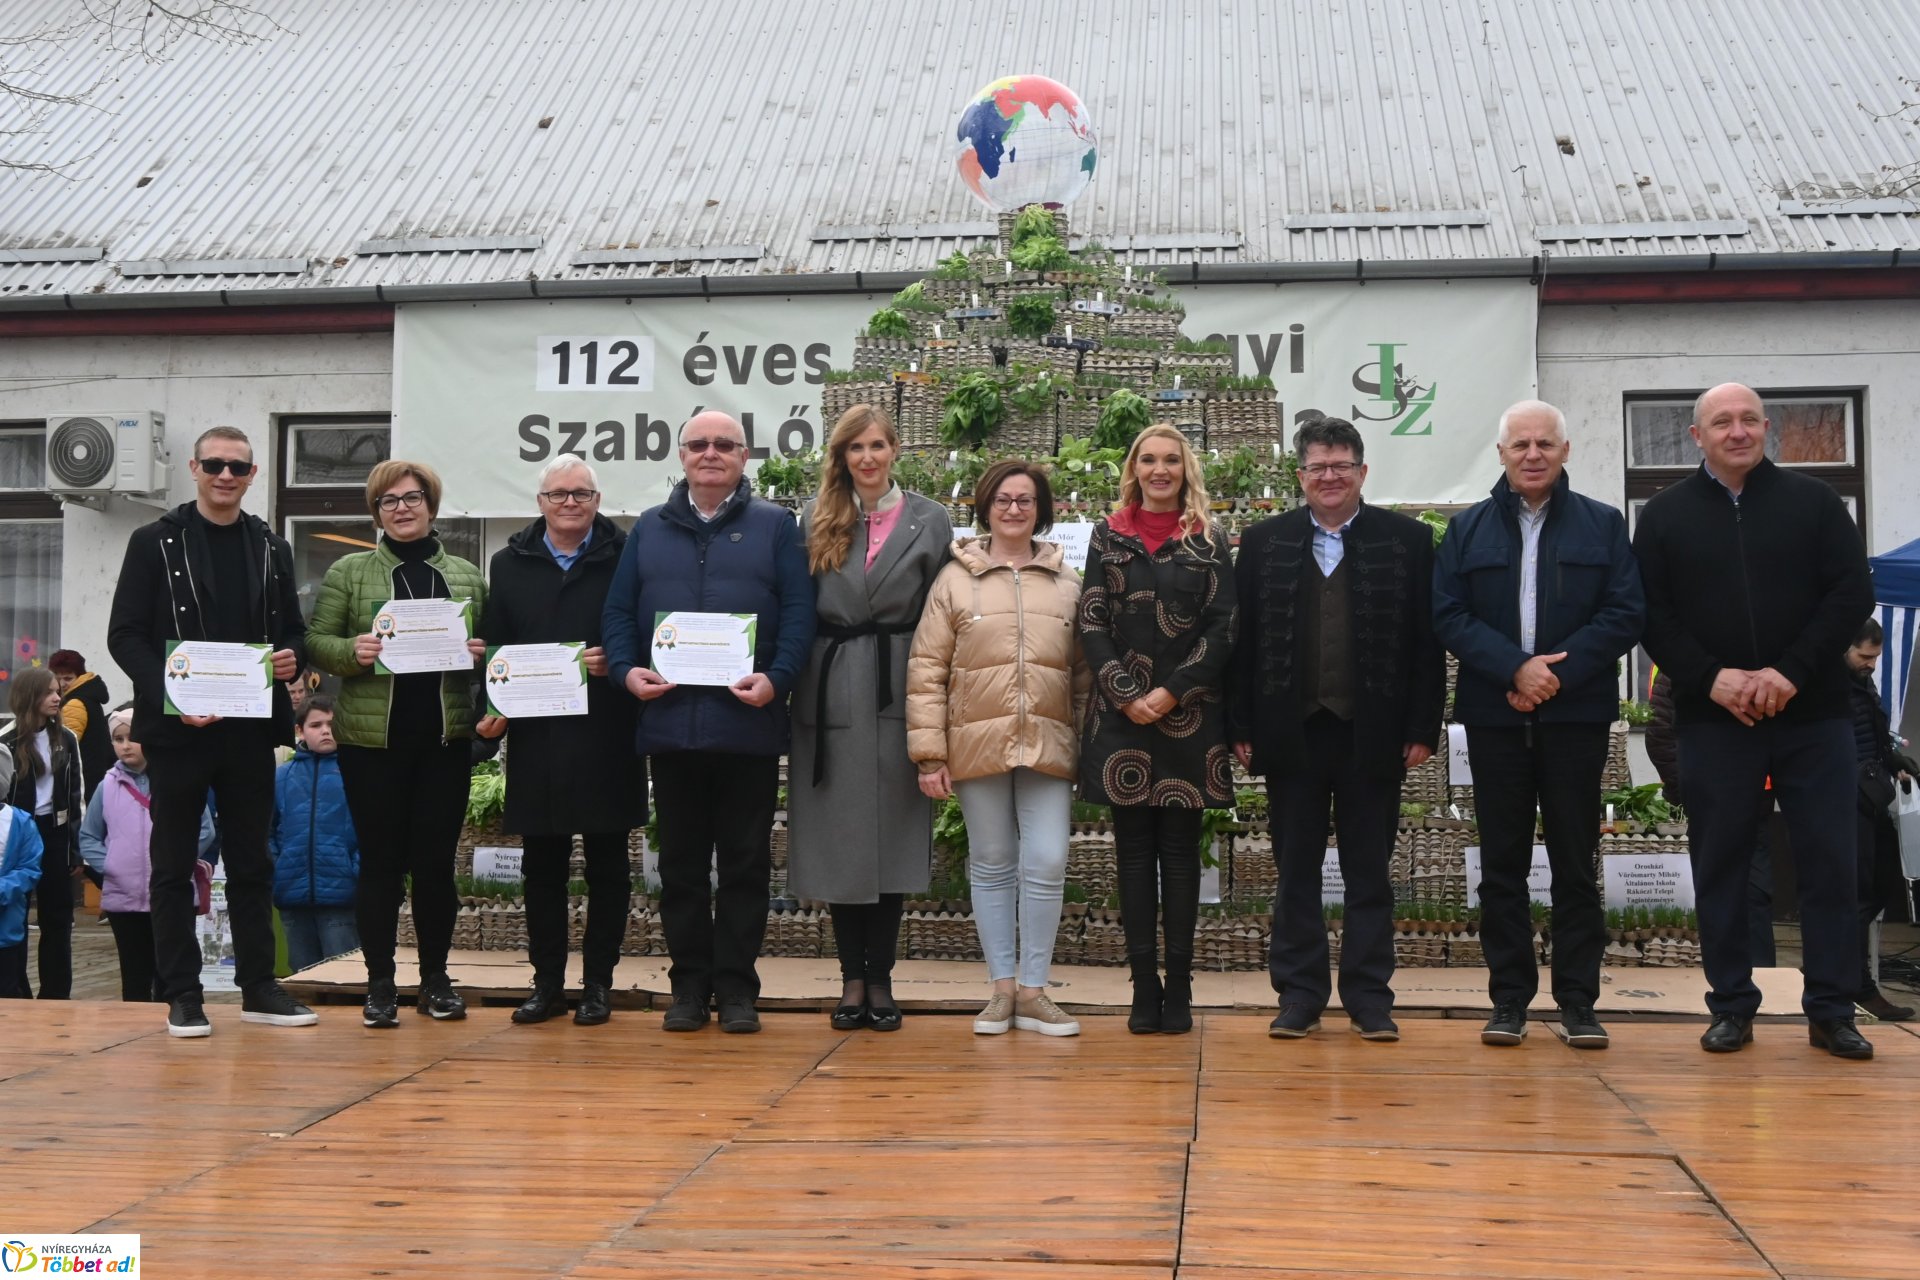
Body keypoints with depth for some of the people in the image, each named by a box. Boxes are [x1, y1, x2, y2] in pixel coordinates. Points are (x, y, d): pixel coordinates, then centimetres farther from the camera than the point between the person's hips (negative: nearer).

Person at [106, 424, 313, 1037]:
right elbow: (125, 635, -5)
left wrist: (292, 657, -8)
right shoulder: (155, 542, 0)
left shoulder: (272, 548, 11)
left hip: (250, 728, 3)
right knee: (175, 865, 4)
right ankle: (182, 995, 11)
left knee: (251, 862, 9)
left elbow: (292, 630, 16)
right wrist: (171, 696, -18)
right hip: (176, 728, -3)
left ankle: (258, 988, 16)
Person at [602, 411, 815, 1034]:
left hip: (748, 724, -2)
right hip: (670, 723, 2)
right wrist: (626, 668, -8)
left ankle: (736, 987, 12)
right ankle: (689, 984, 17)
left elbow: (799, 613, -2)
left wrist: (776, 679, -17)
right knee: (681, 864, 8)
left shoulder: (775, 527, 6)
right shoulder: (650, 529, 14)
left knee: (746, 863, 4)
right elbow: (618, 610, 10)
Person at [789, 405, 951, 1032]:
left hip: (898, 692, -1)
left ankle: (880, 978, 12)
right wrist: (795, 684, -1)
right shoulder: (816, 519, 8)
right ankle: (852, 978, 13)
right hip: (831, 695, 1)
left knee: (893, 838, 2)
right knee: (839, 838, 4)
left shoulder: (930, 521, 5)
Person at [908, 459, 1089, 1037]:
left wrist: (1085, 744, 7)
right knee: (991, 867, 8)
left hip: (1049, 746, 1)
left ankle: (1033, 991, 8)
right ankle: (1002, 988, 17)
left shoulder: (1067, 583, 9)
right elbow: (926, 670, 0)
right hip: (978, 745, -1)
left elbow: (1083, 671, 12)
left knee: (1046, 865, -4)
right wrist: (929, 753, -5)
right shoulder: (956, 579, 3)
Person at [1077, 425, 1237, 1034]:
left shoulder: (1209, 542, 6)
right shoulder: (1108, 537, 9)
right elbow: (1092, 623, 2)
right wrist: (1127, 696, -9)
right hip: (1122, 713, 1)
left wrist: (1170, 693, -11)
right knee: (1134, 851, 3)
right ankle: (1144, 989, 7)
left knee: (1180, 849, 3)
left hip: (1189, 715, -1)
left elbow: (1222, 627, -1)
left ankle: (1178, 988, 7)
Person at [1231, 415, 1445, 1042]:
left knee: (1369, 874, 7)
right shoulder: (1264, 542, 6)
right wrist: (1242, 728, -1)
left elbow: (1426, 643, 0)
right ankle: (1298, 996, 16)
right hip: (1293, 733, 1)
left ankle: (1370, 997, 15)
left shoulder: (1409, 540, 2)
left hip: (1374, 735, -1)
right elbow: (1244, 642, 4)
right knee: (1295, 872, 8)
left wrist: (1422, 728, -5)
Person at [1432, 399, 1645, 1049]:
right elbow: (1448, 616, -1)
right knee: (1502, 864, 5)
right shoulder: (1468, 529, 8)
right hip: (1495, 718, 1)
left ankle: (1578, 1002, 10)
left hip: (1576, 716, -1)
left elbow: (1626, 612, -3)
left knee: (1576, 863, 3)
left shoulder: (1603, 525, 5)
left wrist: (1556, 673, -13)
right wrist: (1515, 669, -14)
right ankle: (1509, 1000, 12)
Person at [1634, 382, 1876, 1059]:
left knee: (1830, 861, 1)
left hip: (1812, 715, 0)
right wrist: (1710, 678, -13)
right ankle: (1732, 1006, 14)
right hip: (1712, 718, 0)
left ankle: (1831, 1011, 10)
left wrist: (1791, 672, -13)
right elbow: (1652, 616, 1)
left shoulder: (1813, 501, 6)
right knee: (1720, 864, 4)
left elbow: (1852, 593, -1)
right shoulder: (1666, 514, 6)